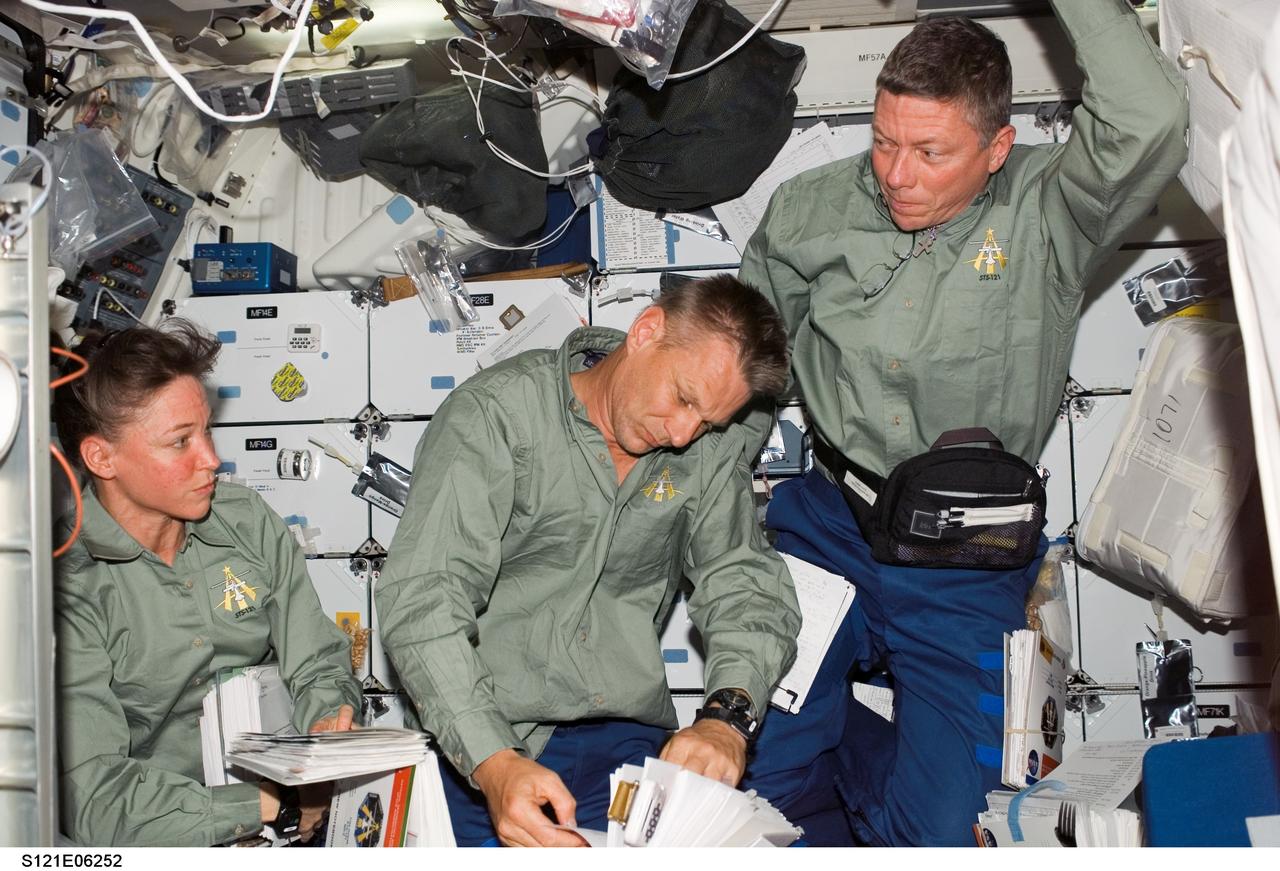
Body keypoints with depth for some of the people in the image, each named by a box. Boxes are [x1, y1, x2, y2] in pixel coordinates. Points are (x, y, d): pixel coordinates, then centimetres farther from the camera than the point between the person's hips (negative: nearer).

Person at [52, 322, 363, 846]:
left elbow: (319, 665, 8)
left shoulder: (249, 522, 3)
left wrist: (329, 725, -14)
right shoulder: (67, 585, -15)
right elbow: (97, 804, -20)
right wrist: (280, 807, -20)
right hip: (167, 840, -5)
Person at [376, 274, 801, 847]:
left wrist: (729, 715, -17)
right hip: (480, 747, -2)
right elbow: (422, 601, -18)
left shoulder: (710, 448, 5)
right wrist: (494, 764, -30)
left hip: (624, 738, 2)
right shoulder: (495, 413, -10)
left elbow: (747, 585, 5)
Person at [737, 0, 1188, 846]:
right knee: (759, 778, -2)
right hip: (824, 526, 2)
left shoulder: (1048, 212, -8)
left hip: (967, 566, -1)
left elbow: (1151, 123, -29)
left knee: (940, 827, -2)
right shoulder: (810, 210, -1)